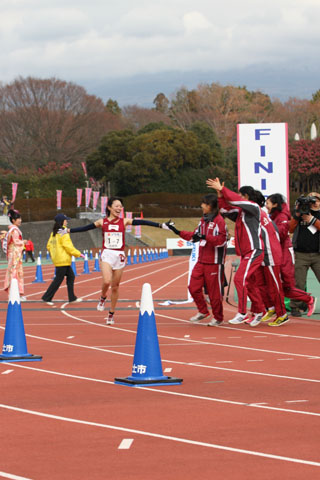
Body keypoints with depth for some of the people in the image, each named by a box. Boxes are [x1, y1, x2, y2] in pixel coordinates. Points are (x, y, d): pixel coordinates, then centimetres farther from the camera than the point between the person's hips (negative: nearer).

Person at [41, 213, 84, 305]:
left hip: (57, 259, 9)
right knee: (58, 280, -4)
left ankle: (72, 298, 14)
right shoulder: (63, 233, -16)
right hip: (63, 260, -9)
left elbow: (49, 246, 14)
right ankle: (47, 297, -1)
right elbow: (68, 247, -18)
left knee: (70, 276, 13)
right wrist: (79, 254, -9)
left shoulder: (54, 233, 11)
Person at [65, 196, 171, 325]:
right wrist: (68, 230, 2)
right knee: (107, 281, -22)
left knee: (115, 287, 5)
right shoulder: (102, 222, 4)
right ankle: (102, 298, 11)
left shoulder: (124, 221, 4)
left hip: (119, 256, 1)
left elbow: (142, 222, -1)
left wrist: (160, 225, -7)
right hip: (106, 255, -1)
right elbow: (85, 228, 6)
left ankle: (111, 314, 18)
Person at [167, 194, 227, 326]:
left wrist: (204, 237, -29)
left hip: (214, 263, -8)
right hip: (201, 261, 8)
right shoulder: (203, 220, 15)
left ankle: (218, 318, 13)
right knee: (193, 287, 6)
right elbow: (194, 236, 24)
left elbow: (222, 240, -22)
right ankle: (203, 312, 23)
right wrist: (177, 232, 20)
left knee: (214, 291, -1)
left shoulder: (219, 221, -12)